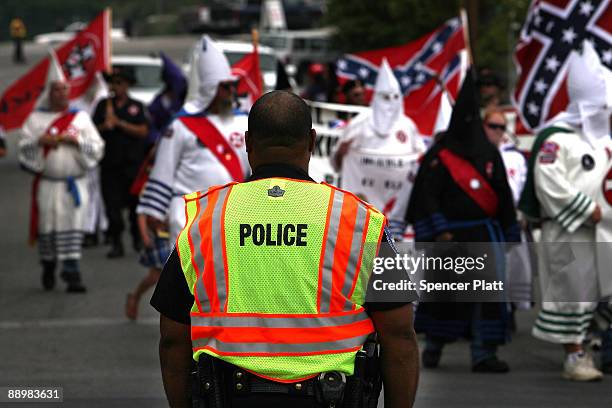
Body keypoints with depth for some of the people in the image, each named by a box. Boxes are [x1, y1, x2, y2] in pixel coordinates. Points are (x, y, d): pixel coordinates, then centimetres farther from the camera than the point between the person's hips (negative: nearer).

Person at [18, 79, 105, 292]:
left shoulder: (81, 117, 11)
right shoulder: (36, 119, 9)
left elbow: (97, 148, 5)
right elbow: (24, 148, 4)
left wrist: (76, 140, -10)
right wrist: (40, 141, -14)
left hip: (74, 184, 0)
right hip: (47, 184, 0)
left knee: (72, 227, -9)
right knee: (47, 228, 2)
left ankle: (72, 274, -11)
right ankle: (48, 266, 25)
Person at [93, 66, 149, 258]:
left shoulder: (136, 106, 5)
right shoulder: (103, 105, 11)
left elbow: (143, 131, -6)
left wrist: (119, 123, -11)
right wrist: (105, 126, -12)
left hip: (133, 164, -1)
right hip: (110, 163, 1)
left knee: (135, 202, 2)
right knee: (112, 204, -3)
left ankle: (139, 240, 17)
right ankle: (116, 243, 2)